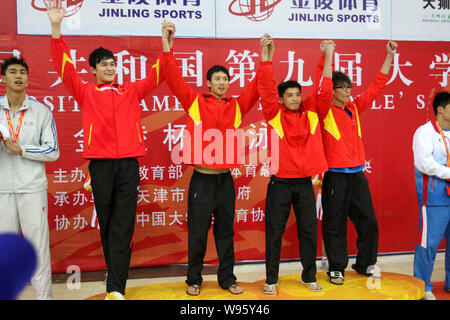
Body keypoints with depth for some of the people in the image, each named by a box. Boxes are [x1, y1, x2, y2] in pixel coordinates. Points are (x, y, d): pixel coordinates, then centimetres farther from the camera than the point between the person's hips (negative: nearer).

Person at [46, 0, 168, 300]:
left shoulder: (132, 91, 15)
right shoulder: (86, 92, 10)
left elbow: (157, 75, 15)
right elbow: (65, 67, 0)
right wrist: (56, 27, -10)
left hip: (129, 164, 1)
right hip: (100, 164, 0)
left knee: (123, 226, -5)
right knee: (106, 224, 7)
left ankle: (116, 289, -7)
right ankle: (117, 281, 22)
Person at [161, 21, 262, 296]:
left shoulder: (237, 106, 8)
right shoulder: (195, 102, 1)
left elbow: (256, 88, 5)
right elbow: (174, 79, -7)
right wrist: (167, 45, -15)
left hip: (225, 179, 3)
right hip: (201, 178, -2)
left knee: (226, 231, 12)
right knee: (198, 232, 6)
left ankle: (227, 278, 24)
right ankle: (194, 279, 21)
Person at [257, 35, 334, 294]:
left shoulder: (311, 113, 6)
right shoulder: (275, 115, -2)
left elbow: (325, 91, 1)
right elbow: (266, 90, -13)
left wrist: (328, 57, -3)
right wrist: (266, 59, -22)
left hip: (305, 182, 3)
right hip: (280, 183, -3)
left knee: (309, 230, 10)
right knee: (275, 231, 4)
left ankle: (309, 276, 25)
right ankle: (271, 279, 17)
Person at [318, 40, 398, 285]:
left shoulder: (355, 108, 11)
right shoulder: (325, 111, -5)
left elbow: (376, 86, 13)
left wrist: (389, 56, 10)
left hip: (357, 175, 6)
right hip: (336, 177, -5)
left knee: (368, 221, 10)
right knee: (335, 224, 3)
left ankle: (365, 263, 26)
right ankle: (336, 268, 17)